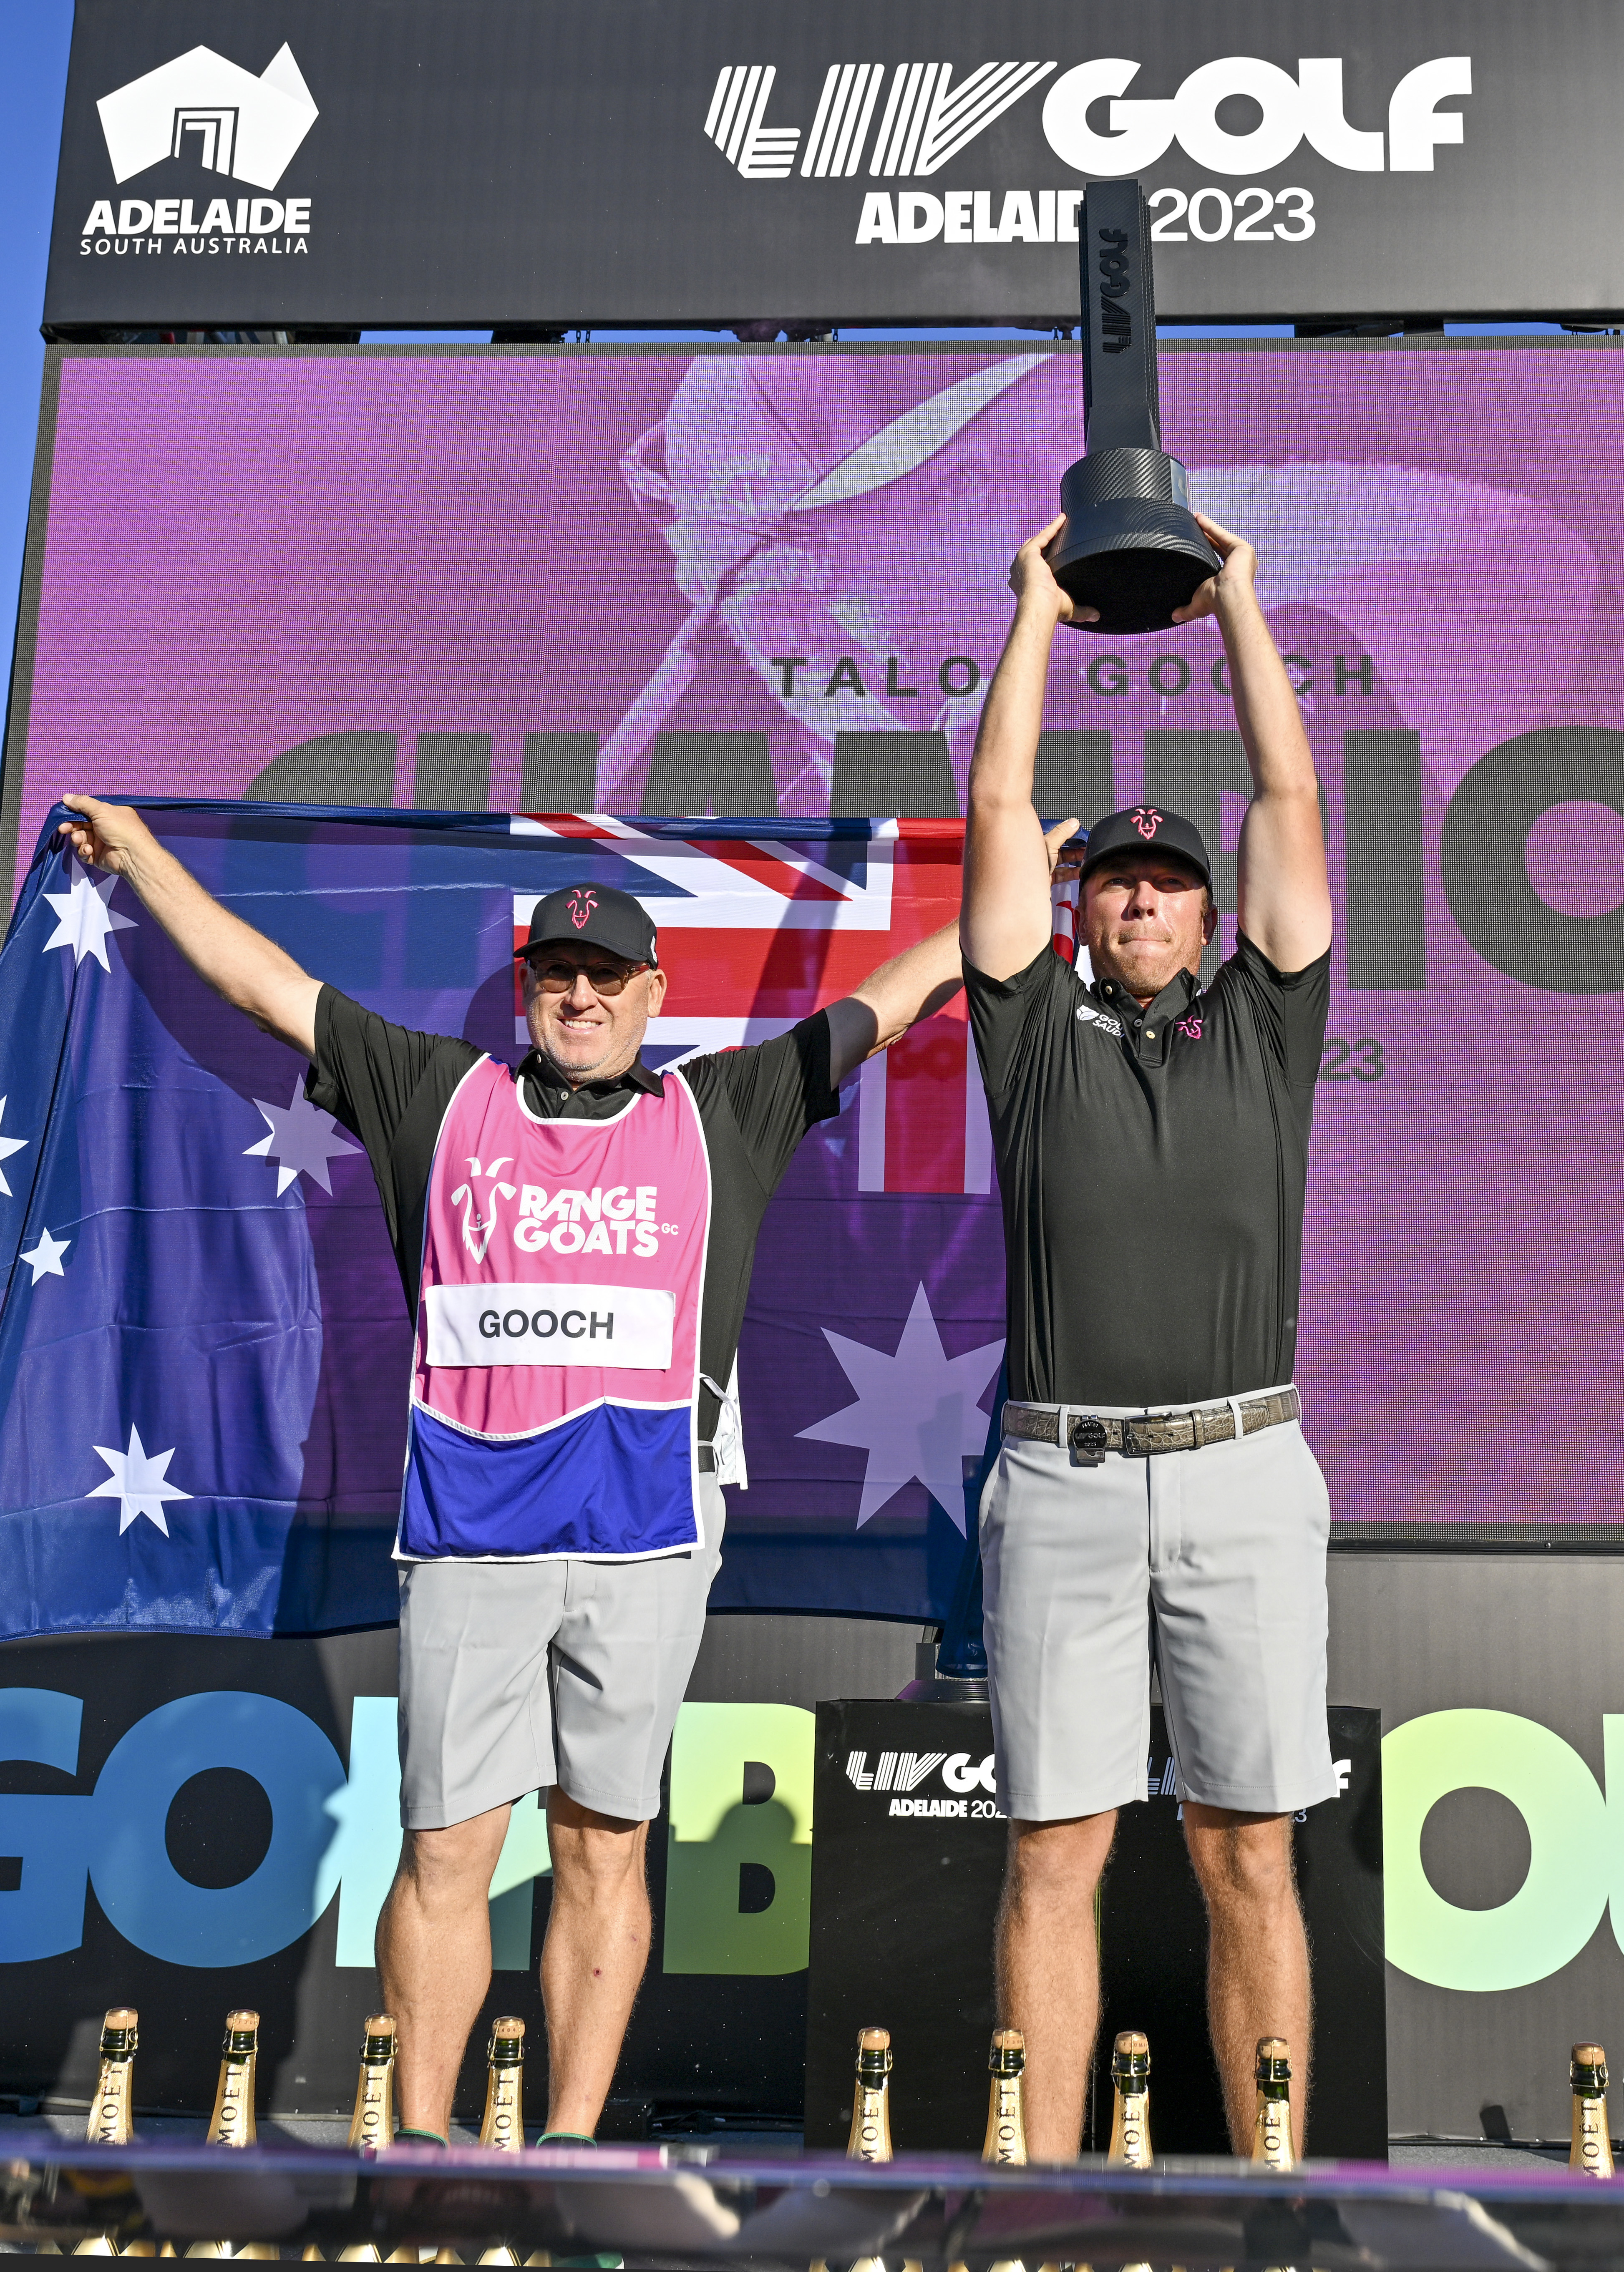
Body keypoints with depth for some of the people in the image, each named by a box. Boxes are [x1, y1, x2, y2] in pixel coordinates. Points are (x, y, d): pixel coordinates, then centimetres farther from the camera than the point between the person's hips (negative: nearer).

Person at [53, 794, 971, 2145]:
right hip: (469, 1534, 0)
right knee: (444, 1851, 3)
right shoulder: (444, 1096, 13)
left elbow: (901, 993, 17)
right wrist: (145, 854, 23)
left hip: (645, 1534, 0)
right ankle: (419, 2149, 15)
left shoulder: (722, 1113, 12)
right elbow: (266, 983, 18)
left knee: (604, 1852, 7)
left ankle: (572, 2147, 17)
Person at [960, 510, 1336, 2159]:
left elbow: (1291, 798, 12)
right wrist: (1039, 609, 17)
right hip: (1063, 1483, 0)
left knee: (1248, 1856, 6)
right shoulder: (1038, 1034, 11)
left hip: (1245, 1479, 1)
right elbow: (997, 811, 10)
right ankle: (1043, 2193, 13)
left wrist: (1236, 599, 18)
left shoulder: (1264, 1028, 13)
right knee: (1054, 1851, 4)